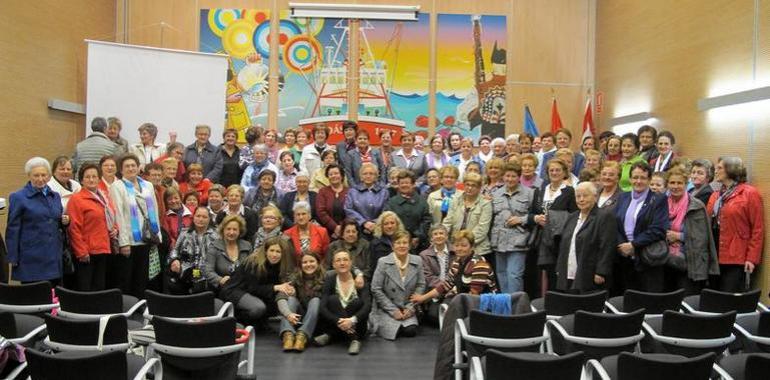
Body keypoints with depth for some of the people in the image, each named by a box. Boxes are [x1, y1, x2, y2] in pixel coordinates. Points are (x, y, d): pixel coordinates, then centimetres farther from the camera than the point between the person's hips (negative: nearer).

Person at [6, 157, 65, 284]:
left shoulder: (55, 196, 12)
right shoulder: (18, 197, -3)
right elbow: (12, 230, -5)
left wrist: (64, 221, -2)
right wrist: (13, 258, -8)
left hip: (54, 258, 5)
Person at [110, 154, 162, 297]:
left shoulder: (148, 186, 13)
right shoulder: (117, 187, -4)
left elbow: (154, 212, 14)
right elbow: (118, 215, -11)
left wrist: (157, 235, 9)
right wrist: (124, 242, -16)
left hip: (146, 240, 5)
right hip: (128, 241, -5)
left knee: (141, 280, 13)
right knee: (125, 280, 3)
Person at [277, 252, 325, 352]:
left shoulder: (324, 278, -9)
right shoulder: (295, 278, -8)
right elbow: (280, 297, -23)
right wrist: (288, 314, -40)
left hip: (317, 318, -1)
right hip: (297, 318, 1)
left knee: (315, 300, -26)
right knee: (291, 299, -23)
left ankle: (302, 336, -43)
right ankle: (288, 335, -45)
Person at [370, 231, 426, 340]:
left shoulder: (417, 261, -2)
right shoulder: (383, 262, -12)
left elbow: (421, 285, 2)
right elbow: (376, 289, -11)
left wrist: (410, 307, -8)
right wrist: (393, 310, -12)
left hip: (407, 309, 2)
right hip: (386, 309, -2)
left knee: (411, 331, -19)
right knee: (392, 333, -20)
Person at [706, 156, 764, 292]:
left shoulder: (750, 193, -5)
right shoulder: (715, 196, 15)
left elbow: (757, 229, -8)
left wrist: (752, 258, -13)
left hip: (736, 259, -6)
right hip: (715, 257, 6)